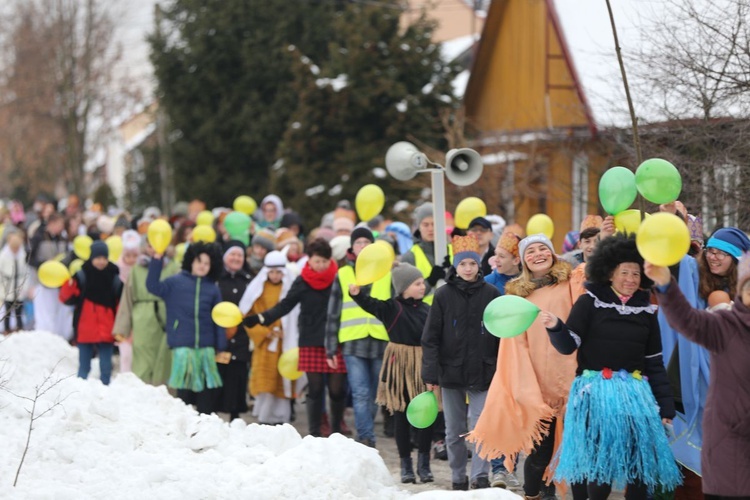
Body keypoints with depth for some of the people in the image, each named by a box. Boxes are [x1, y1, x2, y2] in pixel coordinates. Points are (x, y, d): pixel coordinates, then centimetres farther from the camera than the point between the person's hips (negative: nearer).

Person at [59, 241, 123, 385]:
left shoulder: (114, 277, 1)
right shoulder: (82, 275, -2)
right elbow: (67, 299, -6)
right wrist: (69, 285, -26)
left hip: (106, 332, 1)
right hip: (85, 330, -1)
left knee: (106, 368, 3)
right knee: (84, 367, 6)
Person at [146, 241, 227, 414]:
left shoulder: (213, 289, 10)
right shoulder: (176, 283, 5)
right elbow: (153, 286, -8)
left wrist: (221, 348, 4)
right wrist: (157, 259, -15)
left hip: (206, 348, 2)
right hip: (182, 347, -2)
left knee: (207, 393, 1)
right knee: (184, 391, 1)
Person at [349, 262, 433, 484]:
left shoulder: (427, 309, 7)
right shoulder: (392, 307, -5)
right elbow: (370, 305, -22)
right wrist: (356, 294, -42)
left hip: (422, 366, 3)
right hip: (399, 366, -3)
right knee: (401, 415, 4)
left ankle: (424, 464, 9)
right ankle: (406, 465, 13)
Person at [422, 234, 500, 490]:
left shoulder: (491, 294, 1)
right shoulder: (443, 295, 0)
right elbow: (430, 338, 0)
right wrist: (430, 375, -5)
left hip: (482, 372, -1)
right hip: (451, 372, 1)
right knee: (454, 431, 8)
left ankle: (480, 476, -8)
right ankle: (458, 478, 17)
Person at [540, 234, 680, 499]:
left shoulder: (647, 311, 10)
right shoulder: (590, 302, -1)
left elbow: (655, 363, 13)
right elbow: (568, 346, -6)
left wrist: (666, 407, 11)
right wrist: (555, 327, -27)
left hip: (635, 392, 4)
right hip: (596, 391, -4)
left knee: (641, 460, 2)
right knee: (597, 458, -5)